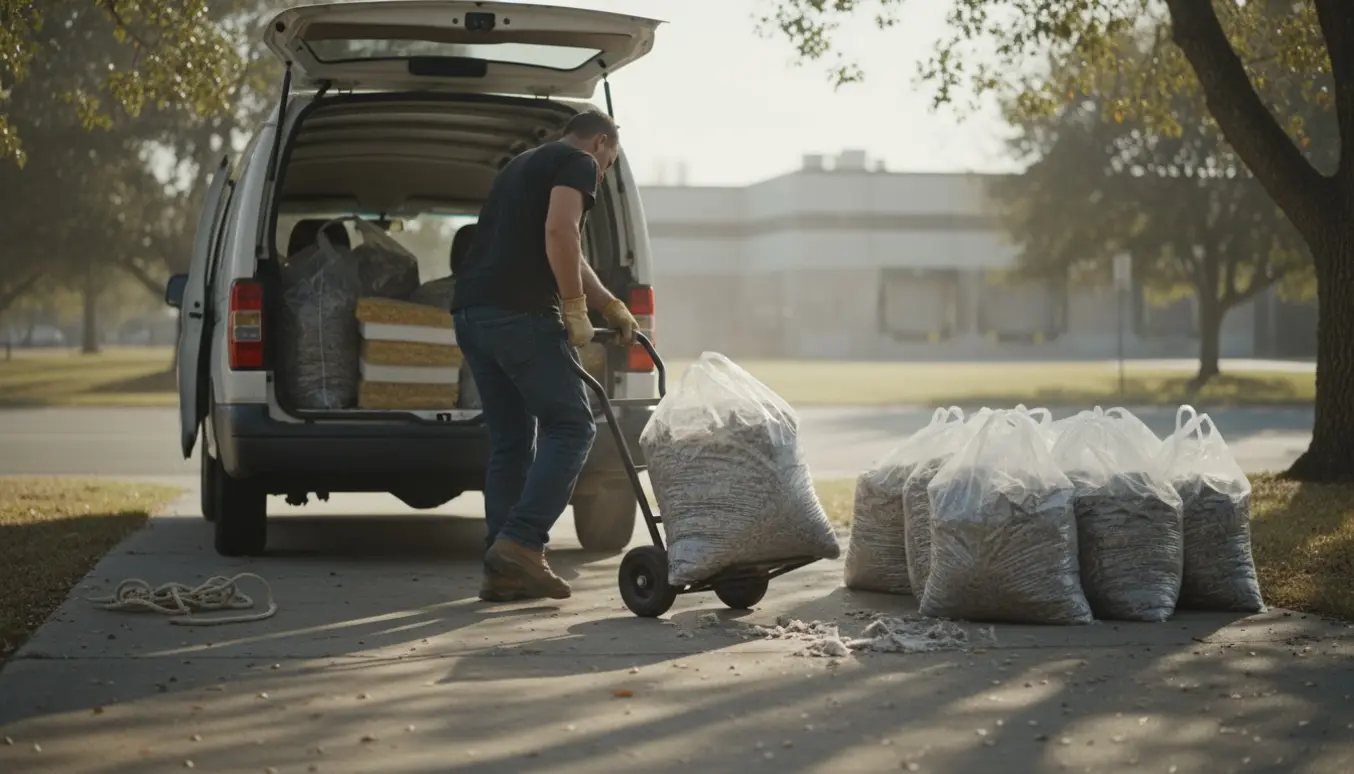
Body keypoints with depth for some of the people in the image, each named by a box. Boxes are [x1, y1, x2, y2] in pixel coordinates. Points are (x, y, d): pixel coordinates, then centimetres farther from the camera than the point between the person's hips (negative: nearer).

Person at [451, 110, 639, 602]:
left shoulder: (523, 167, 31)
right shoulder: (578, 162, 3)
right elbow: (559, 232, -15)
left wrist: (612, 308, 34)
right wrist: (576, 309, -10)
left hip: (470, 312, 9)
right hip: (520, 313, -9)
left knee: (510, 442, 11)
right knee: (571, 426, -3)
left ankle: (502, 571, 8)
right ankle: (520, 543, -15)